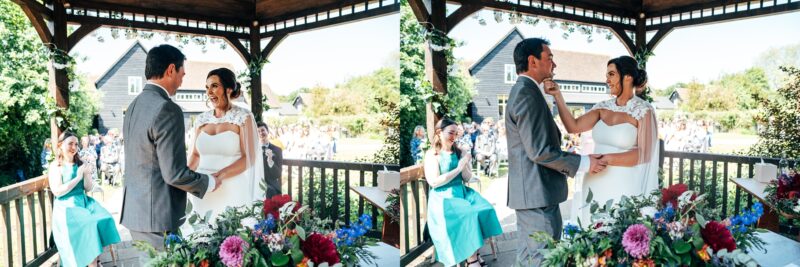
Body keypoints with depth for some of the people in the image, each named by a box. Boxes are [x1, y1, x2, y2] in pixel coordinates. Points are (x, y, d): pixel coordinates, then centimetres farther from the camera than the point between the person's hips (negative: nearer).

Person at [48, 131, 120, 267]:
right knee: (88, 224, -30)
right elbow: (57, 191, -12)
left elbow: (88, 188, 9)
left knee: (104, 219, -22)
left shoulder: (81, 164, 13)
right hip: (66, 207, -5)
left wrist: (87, 174, -9)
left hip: (84, 202, 5)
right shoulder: (55, 166, -1)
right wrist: (78, 177, -14)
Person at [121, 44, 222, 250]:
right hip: (159, 217, -9)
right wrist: (210, 182, -3)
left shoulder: (133, 106, 11)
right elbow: (174, 173, -20)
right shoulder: (167, 109, -17)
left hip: (134, 212, 9)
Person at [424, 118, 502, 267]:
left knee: (485, 209, -19)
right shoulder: (432, 154, -4)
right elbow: (433, 182, -14)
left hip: (462, 193, 6)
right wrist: (458, 169, -13)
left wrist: (465, 165, -10)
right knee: (468, 214, -28)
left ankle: (474, 253, -8)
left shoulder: (459, 152, 11)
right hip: (443, 197, -6)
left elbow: (467, 179, 11)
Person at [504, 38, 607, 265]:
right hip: (538, 194, -11)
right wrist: (583, 163, -13)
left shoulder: (522, 91, 16)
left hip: (528, 193, 11)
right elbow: (539, 151, -21)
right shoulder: (528, 94, -17)